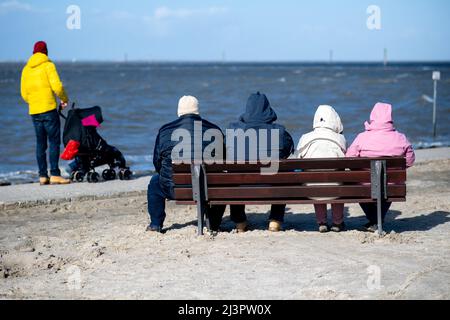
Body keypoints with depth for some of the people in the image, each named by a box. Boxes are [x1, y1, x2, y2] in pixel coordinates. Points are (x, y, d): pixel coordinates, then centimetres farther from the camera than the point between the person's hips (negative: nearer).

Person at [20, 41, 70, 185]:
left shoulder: (26, 69, 12)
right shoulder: (48, 66, -4)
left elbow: (24, 93, 14)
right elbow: (57, 86, -13)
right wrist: (64, 98, 3)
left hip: (34, 111, 6)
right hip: (49, 109, -6)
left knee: (40, 143, 9)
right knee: (54, 141, -5)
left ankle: (43, 176, 8)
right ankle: (54, 174, -12)